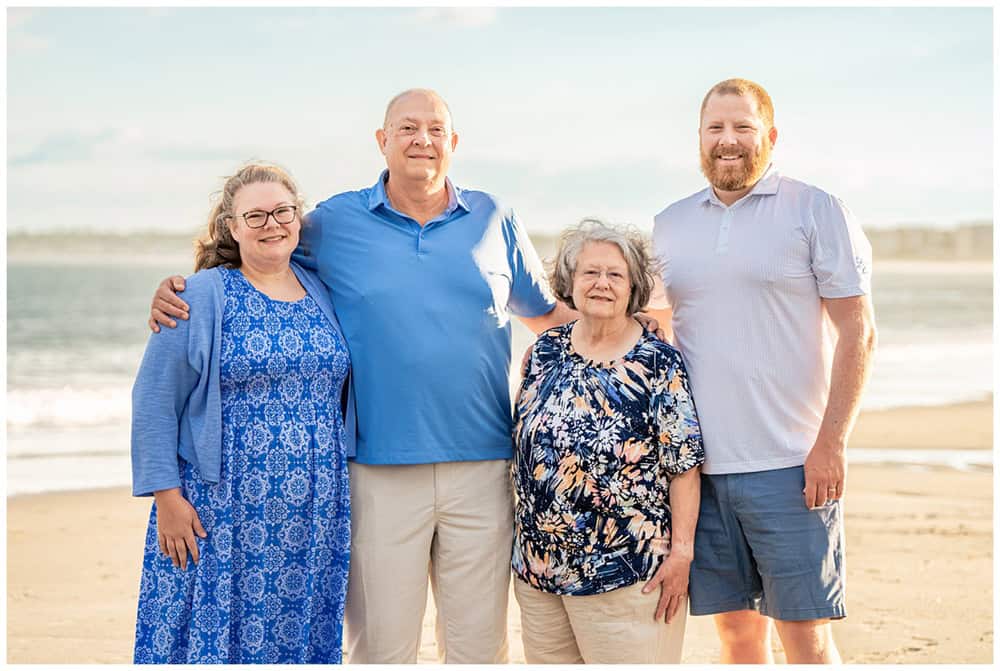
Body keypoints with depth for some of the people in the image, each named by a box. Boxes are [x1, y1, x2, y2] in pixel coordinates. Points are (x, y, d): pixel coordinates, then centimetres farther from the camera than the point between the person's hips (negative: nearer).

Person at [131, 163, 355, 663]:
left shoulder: (322, 294, 11)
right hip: (219, 511, -4)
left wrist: (343, 485, 12)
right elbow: (154, 401, -5)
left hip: (313, 511, 4)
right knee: (212, 633, -1)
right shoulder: (200, 296, -3)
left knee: (301, 635, 8)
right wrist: (166, 496, -11)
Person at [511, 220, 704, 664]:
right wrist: (524, 544, 14)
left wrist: (681, 551, -11)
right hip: (539, 565, 5)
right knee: (548, 660, 11)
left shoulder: (659, 364, -6)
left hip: (625, 574, -4)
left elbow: (684, 467, -7)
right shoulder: (545, 351, 7)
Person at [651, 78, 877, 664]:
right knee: (736, 628, 9)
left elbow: (858, 333, -4)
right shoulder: (670, 225, 13)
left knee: (805, 632, -2)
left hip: (790, 466, -4)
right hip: (698, 469, 4)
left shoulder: (817, 212, -1)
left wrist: (831, 442, -12)